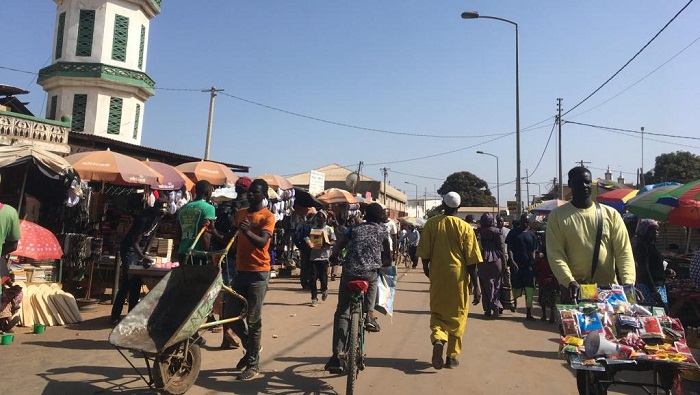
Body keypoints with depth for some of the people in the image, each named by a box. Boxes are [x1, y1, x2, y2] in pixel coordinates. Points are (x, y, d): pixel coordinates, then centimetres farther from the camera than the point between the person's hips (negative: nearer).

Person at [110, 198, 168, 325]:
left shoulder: (158, 217, -3)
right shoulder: (143, 218, -28)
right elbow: (135, 242, -29)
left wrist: (146, 252, 0)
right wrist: (143, 258, -41)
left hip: (141, 249, 8)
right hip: (129, 249, -8)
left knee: (137, 283, 8)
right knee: (127, 283, -11)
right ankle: (115, 316, -5)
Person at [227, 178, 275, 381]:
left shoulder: (268, 216, -9)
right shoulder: (240, 213, 12)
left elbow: (262, 242, -23)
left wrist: (247, 231, -40)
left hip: (258, 273, -7)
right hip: (240, 271, 7)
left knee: (253, 320, -1)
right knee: (231, 314, 10)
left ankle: (253, 364, 12)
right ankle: (250, 348, 32)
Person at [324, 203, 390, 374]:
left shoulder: (354, 228, 18)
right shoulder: (382, 230, 16)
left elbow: (338, 247, 12)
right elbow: (387, 255, 23)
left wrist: (333, 258, 32)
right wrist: (386, 260, 45)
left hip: (349, 273, 1)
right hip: (370, 273, -1)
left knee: (341, 314, 8)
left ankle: (336, 357, 0)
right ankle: (369, 314, 15)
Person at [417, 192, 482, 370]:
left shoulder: (431, 224, -2)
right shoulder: (465, 227, -6)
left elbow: (424, 253, 0)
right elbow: (471, 261, -6)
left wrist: (426, 269, 20)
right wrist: (476, 286, 0)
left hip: (437, 276, 1)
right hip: (459, 277, -1)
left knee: (437, 312, 14)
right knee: (457, 315, 13)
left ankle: (438, 339, -15)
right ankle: (452, 356, 18)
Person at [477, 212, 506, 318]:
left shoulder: (479, 232, -1)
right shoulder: (497, 231, -2)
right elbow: (502, 246, -2)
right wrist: (504, 261, 4)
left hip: (483, 260, 0)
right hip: (496, 260, 0)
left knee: (486, 286, 6)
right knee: (496, 285, 12)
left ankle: (488, 309, 5)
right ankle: (496, 306, 4)